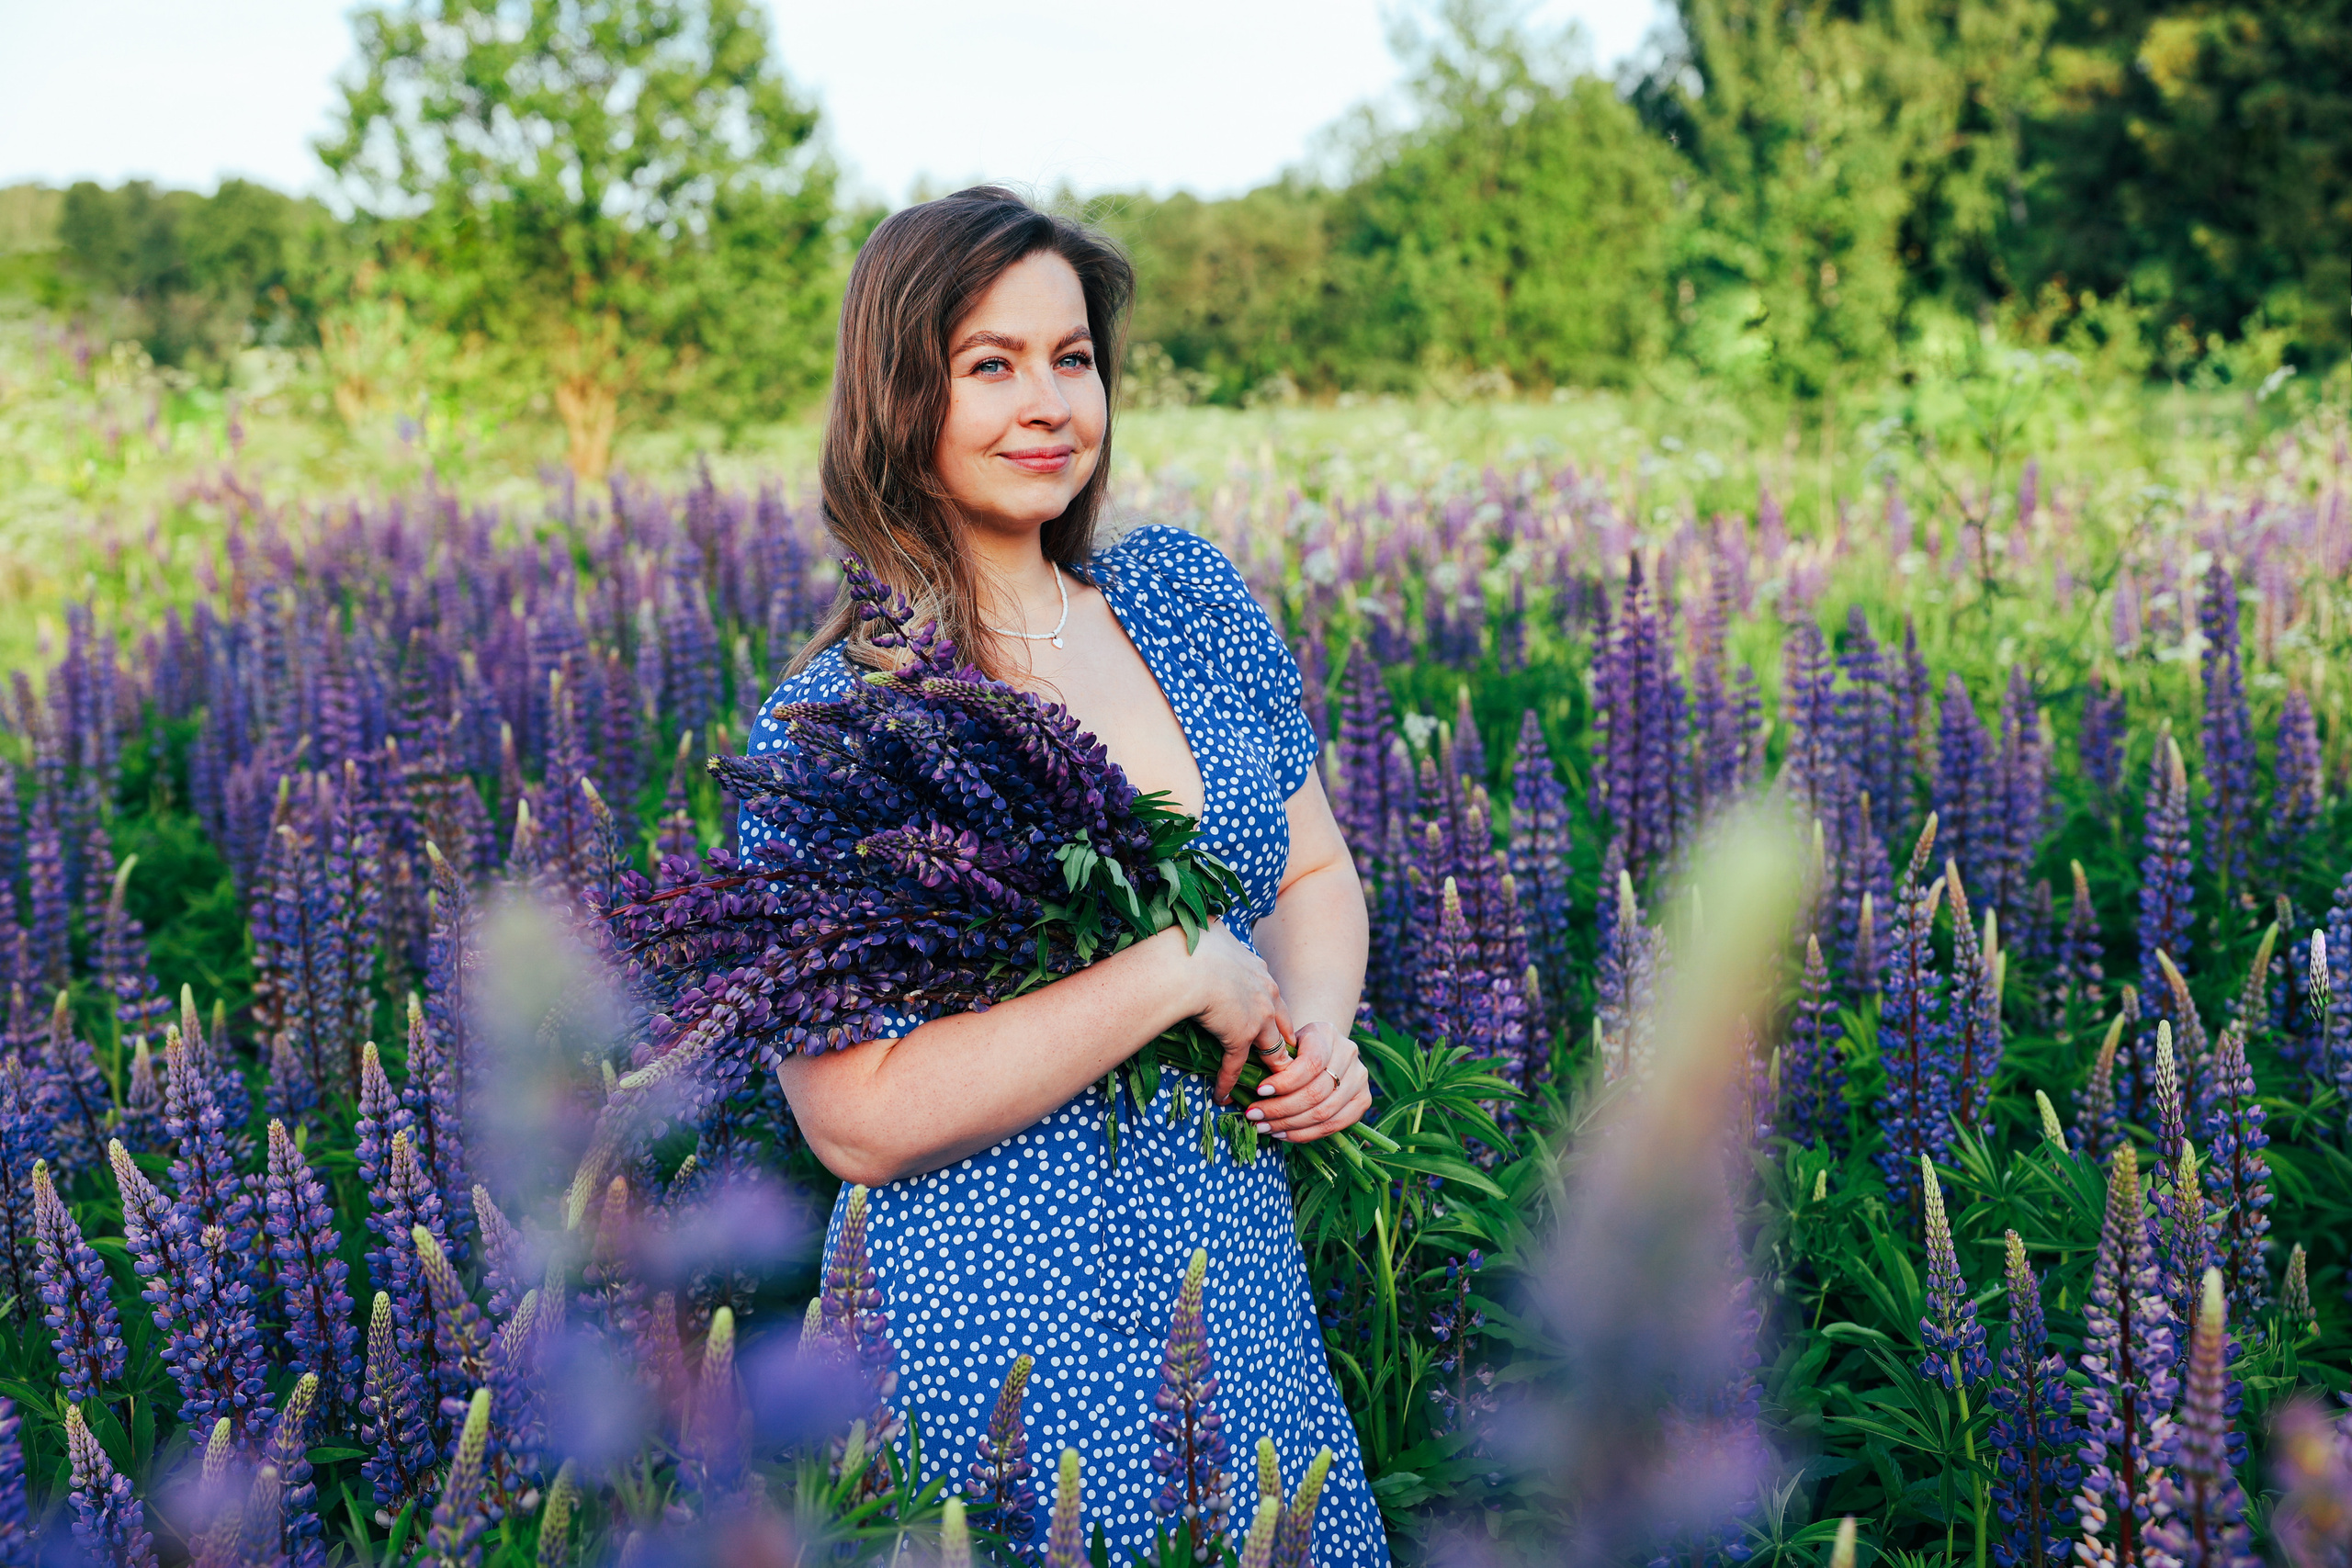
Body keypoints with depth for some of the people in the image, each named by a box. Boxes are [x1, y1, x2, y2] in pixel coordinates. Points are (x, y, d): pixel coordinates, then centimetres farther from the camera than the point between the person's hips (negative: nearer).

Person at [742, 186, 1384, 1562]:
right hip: (1016, 1352, -6)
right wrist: (1183, 970, -21)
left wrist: (1319, 1023, -7)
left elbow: (1315, 870, 15)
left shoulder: (1189, 593, 4)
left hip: (1251, 1300, 6)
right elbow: (861, 1119, -21)